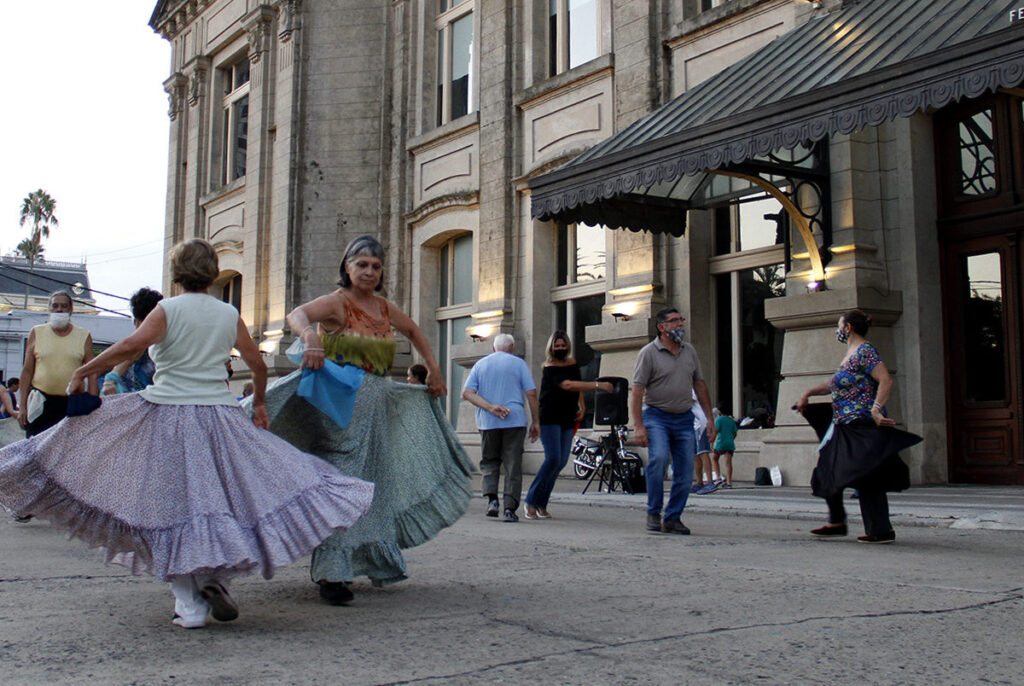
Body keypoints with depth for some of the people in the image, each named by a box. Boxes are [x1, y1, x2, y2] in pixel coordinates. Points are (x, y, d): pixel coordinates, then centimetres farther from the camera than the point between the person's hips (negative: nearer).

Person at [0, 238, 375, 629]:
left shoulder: (168, 309, -2)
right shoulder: (229, 315, 7)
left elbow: (131, 346, -17)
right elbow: (258, 365, 11)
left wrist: (82, 372, -9)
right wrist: (258, 404, 27)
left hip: (167, 414, -2)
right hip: (220, 417, 2)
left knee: (173, 508, 3)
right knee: (224, 498, 13)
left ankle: (189, 606, 4)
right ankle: (215, 575, -7)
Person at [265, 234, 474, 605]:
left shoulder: (385, 308, 13)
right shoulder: (337, 302, -6)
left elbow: (413, 331, 32)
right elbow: (296, 314, -25)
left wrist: (434, 370, 26)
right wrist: (311, 336, -46)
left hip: (378, 405, 7)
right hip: (341, 404, -7)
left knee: (374, 482, 12)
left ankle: (376, 561, 25)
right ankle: (330, 572, -10)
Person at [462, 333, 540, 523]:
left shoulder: (480, 364, 11)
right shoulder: (518, 364, 5)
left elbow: (467, 392, -2)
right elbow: (531, 393, -2)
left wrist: (490, 407, -9)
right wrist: (536, 421, 4)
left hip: (487, 422, 2)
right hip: (515, 421, -2)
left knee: (489, 462, 15)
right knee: (513, 465, 2)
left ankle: (492, 498, -4)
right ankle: (510, 508, -2)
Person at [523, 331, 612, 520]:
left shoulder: (572, 364, 10)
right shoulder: (549, 368, -11)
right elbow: (568, 385, -25)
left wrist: (581, 406, 21)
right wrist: (598, 385, -28)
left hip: (568, 420, 7)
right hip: (549, 419, -7)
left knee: (562, 462, 0)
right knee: (553, 459, -17)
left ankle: (541, 504, 8)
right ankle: (530, 501, -7)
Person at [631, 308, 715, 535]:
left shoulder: (689, 351, 11)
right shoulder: (649, 352, -5)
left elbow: (700, 385, 18)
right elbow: (636, 391, -9)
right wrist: (639, 426, -17)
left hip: (684, 418, 5)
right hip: (656, 416, -5)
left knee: (685, 472, 1)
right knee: (659, 457, -26)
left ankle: (673, 518, 16)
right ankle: (653, 513, -11)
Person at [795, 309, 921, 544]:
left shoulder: (864, 351, -12)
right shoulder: (851, 353, 18)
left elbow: (886, 381, -23)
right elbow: (835, 384, 29)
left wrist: (875, 411, -29)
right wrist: (808, 393, 24)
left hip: (862, 426, -10)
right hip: (845, 426, 10)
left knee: (866, 478, -7)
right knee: (830, 472, 13)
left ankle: (882, 531, -1)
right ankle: (837, 523, 22)